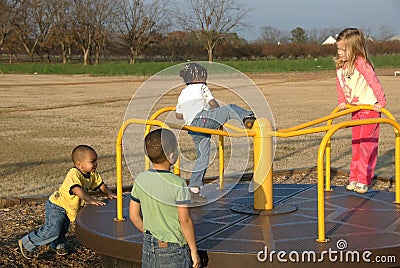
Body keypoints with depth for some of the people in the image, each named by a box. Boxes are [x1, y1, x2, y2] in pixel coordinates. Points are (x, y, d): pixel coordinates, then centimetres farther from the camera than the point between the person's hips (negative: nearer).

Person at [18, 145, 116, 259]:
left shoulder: (92, 174, -3)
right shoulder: (74, 174, -31)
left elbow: (100, 184, 10)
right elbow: (77, 189, -44)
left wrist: (109, 194, -5)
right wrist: (90, 200, -50)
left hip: (67, 208, 9)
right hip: (56, 206, -9)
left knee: (63, 229, 24)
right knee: (53, 230, -14)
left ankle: (57, 245, 48)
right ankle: (26, 244, -2)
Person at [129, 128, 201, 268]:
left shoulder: (140, 180, -3)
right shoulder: (178, 184, -18)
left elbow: (133, 215, 5)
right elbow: (185, 221, -16)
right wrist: (194, 251, -6)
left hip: (148, 246, 5)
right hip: (173, 250, -5)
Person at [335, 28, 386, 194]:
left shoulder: (361, 63, -22)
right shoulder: (340, 65, 2)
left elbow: (374, 82, -20)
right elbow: (340, 85, 15)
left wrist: (381, 102, -18)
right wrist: (342, 101, 8)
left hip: (370, 108, -8)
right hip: (355, 109, 8)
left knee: (367, 144, -4)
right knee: (355, 144, 12)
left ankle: (364, 180, 2)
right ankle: (354, 178, 19)